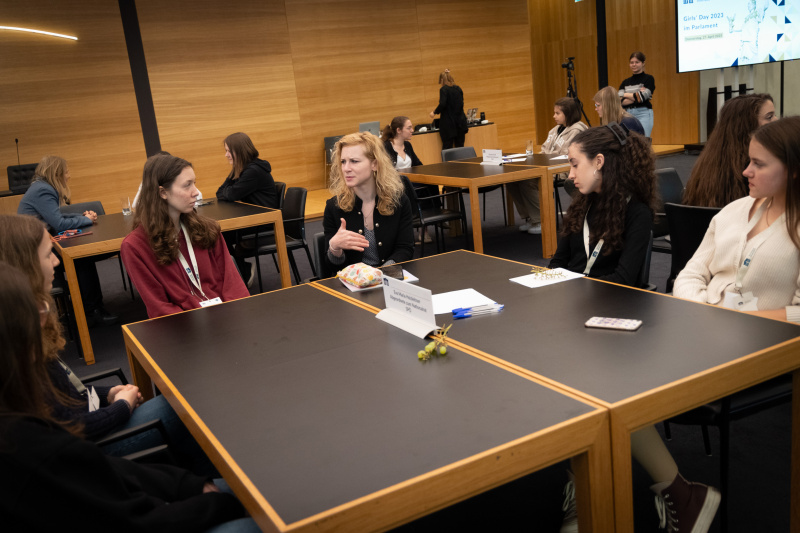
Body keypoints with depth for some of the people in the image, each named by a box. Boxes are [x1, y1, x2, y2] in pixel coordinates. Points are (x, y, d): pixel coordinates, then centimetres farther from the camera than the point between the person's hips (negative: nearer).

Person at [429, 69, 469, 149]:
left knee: (447, 148, -4)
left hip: (448, 124, -6)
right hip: (460, 123, 6)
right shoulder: (458, 89, 11)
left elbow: (442, 105, -18)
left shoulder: (444, 89, -8)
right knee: (460, 147, 7)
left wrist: (434, 112, -3)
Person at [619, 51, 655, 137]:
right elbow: (621, 101, 0)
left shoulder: (648, 79, 3)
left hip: (643, 114, -4)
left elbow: (642, 97, -10)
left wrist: (625, 95, 2)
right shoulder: (625, 82, 14)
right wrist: (636, 96, -10)